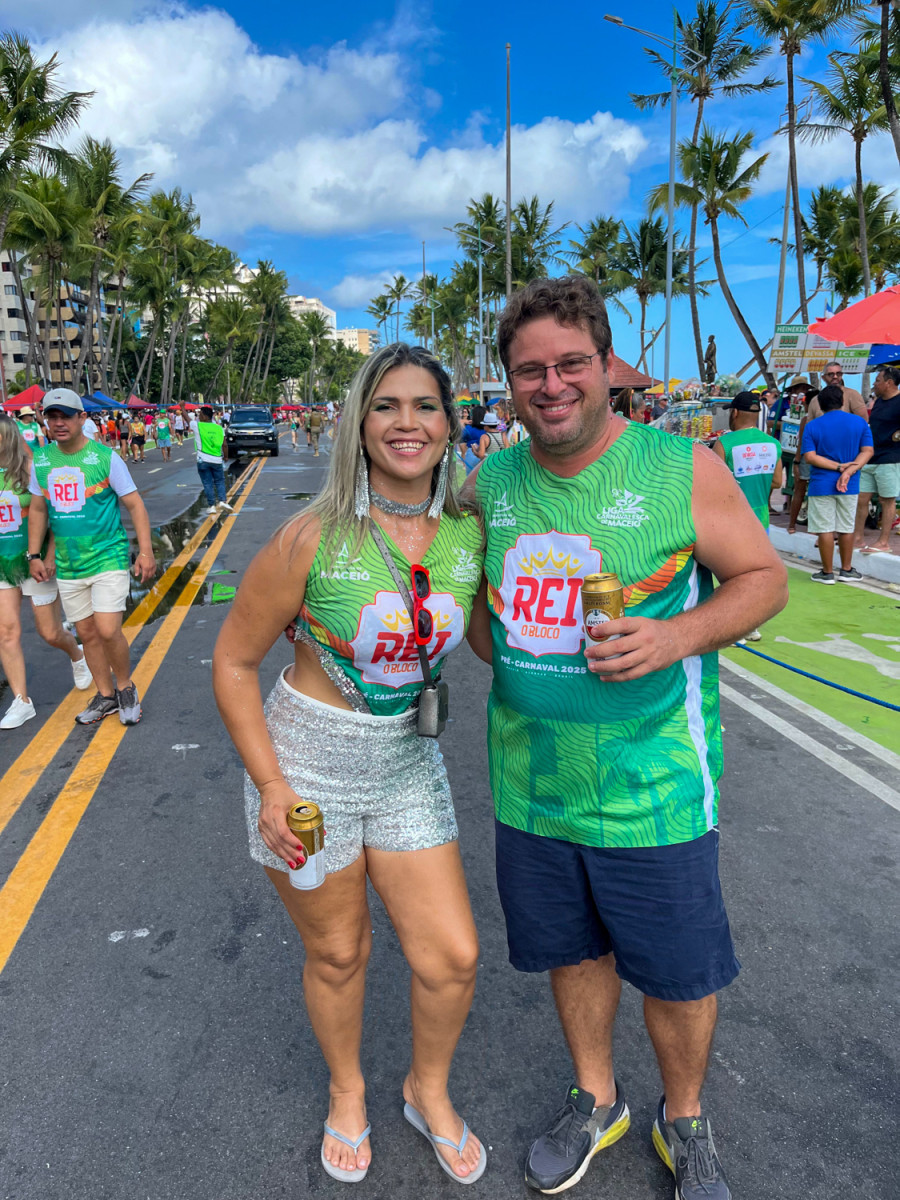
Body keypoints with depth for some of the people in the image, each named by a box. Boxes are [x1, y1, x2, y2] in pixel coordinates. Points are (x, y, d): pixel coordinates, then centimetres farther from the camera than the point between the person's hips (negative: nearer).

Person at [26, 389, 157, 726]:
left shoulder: (105, 457, -9)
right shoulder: (41, 460, 4)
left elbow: (135, 505, -7)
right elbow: (38, 509, 14)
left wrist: (145, 551, -13)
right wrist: (34, 555, 10)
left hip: (108, 558, -5)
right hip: (68, 565, 5)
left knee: (108, 631, -13)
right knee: (87, 634, 11)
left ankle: (125, 688, 12)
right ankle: (106, 696, 27)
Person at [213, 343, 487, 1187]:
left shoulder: (472, 534, -7)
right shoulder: (315, 537, -17)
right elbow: (234, 662, -9)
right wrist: (270, 786, -13)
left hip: (409, 766, 3)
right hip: (307, 761, -3)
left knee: (451, 958, 8)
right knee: (337, 954, 16)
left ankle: (428, 1092, 42)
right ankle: (347, 1091, 49)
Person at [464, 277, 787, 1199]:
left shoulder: (683, 470, -11)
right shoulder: (489, 485, 1)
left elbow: (763, 577, -6)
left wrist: (677, 637, -22)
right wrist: (505, 661, 1)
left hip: (652, 786, -3)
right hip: (530, 780, 4)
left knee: (678, 972, 14)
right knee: (573, 949, 22)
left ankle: (683, 1121, 45)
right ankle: (595, 1100, 49)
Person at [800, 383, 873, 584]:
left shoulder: (812, 426, -4)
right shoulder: (860, 422, 2)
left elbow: (809, 457, -13)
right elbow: (867, 451, -5)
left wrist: (839, 466, -13)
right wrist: (848, 471, -14)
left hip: (821, 485, -3)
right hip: (850, 486, 3)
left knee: (825, 530, 3)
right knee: (847, 528, 13)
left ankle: (827, 572, 10)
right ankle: (846, 570, 23)